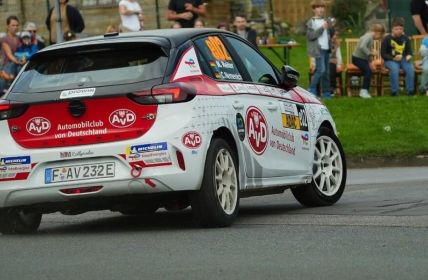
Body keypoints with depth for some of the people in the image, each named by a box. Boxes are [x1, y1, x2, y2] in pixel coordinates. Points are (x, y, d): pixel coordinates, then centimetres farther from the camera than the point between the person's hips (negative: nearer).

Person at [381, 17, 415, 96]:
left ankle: (410, 91, -20)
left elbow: (409, 51, 15)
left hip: (403, 59, 3)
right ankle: (394, 91, -28)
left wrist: (409, 56, -10)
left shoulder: (405, 39, 7)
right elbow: (383, 54, -4)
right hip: (390, 60, -3)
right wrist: (393, 58, -18)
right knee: (395, 69, -36)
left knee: (410, 68, -27)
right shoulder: (387, 39, -3)